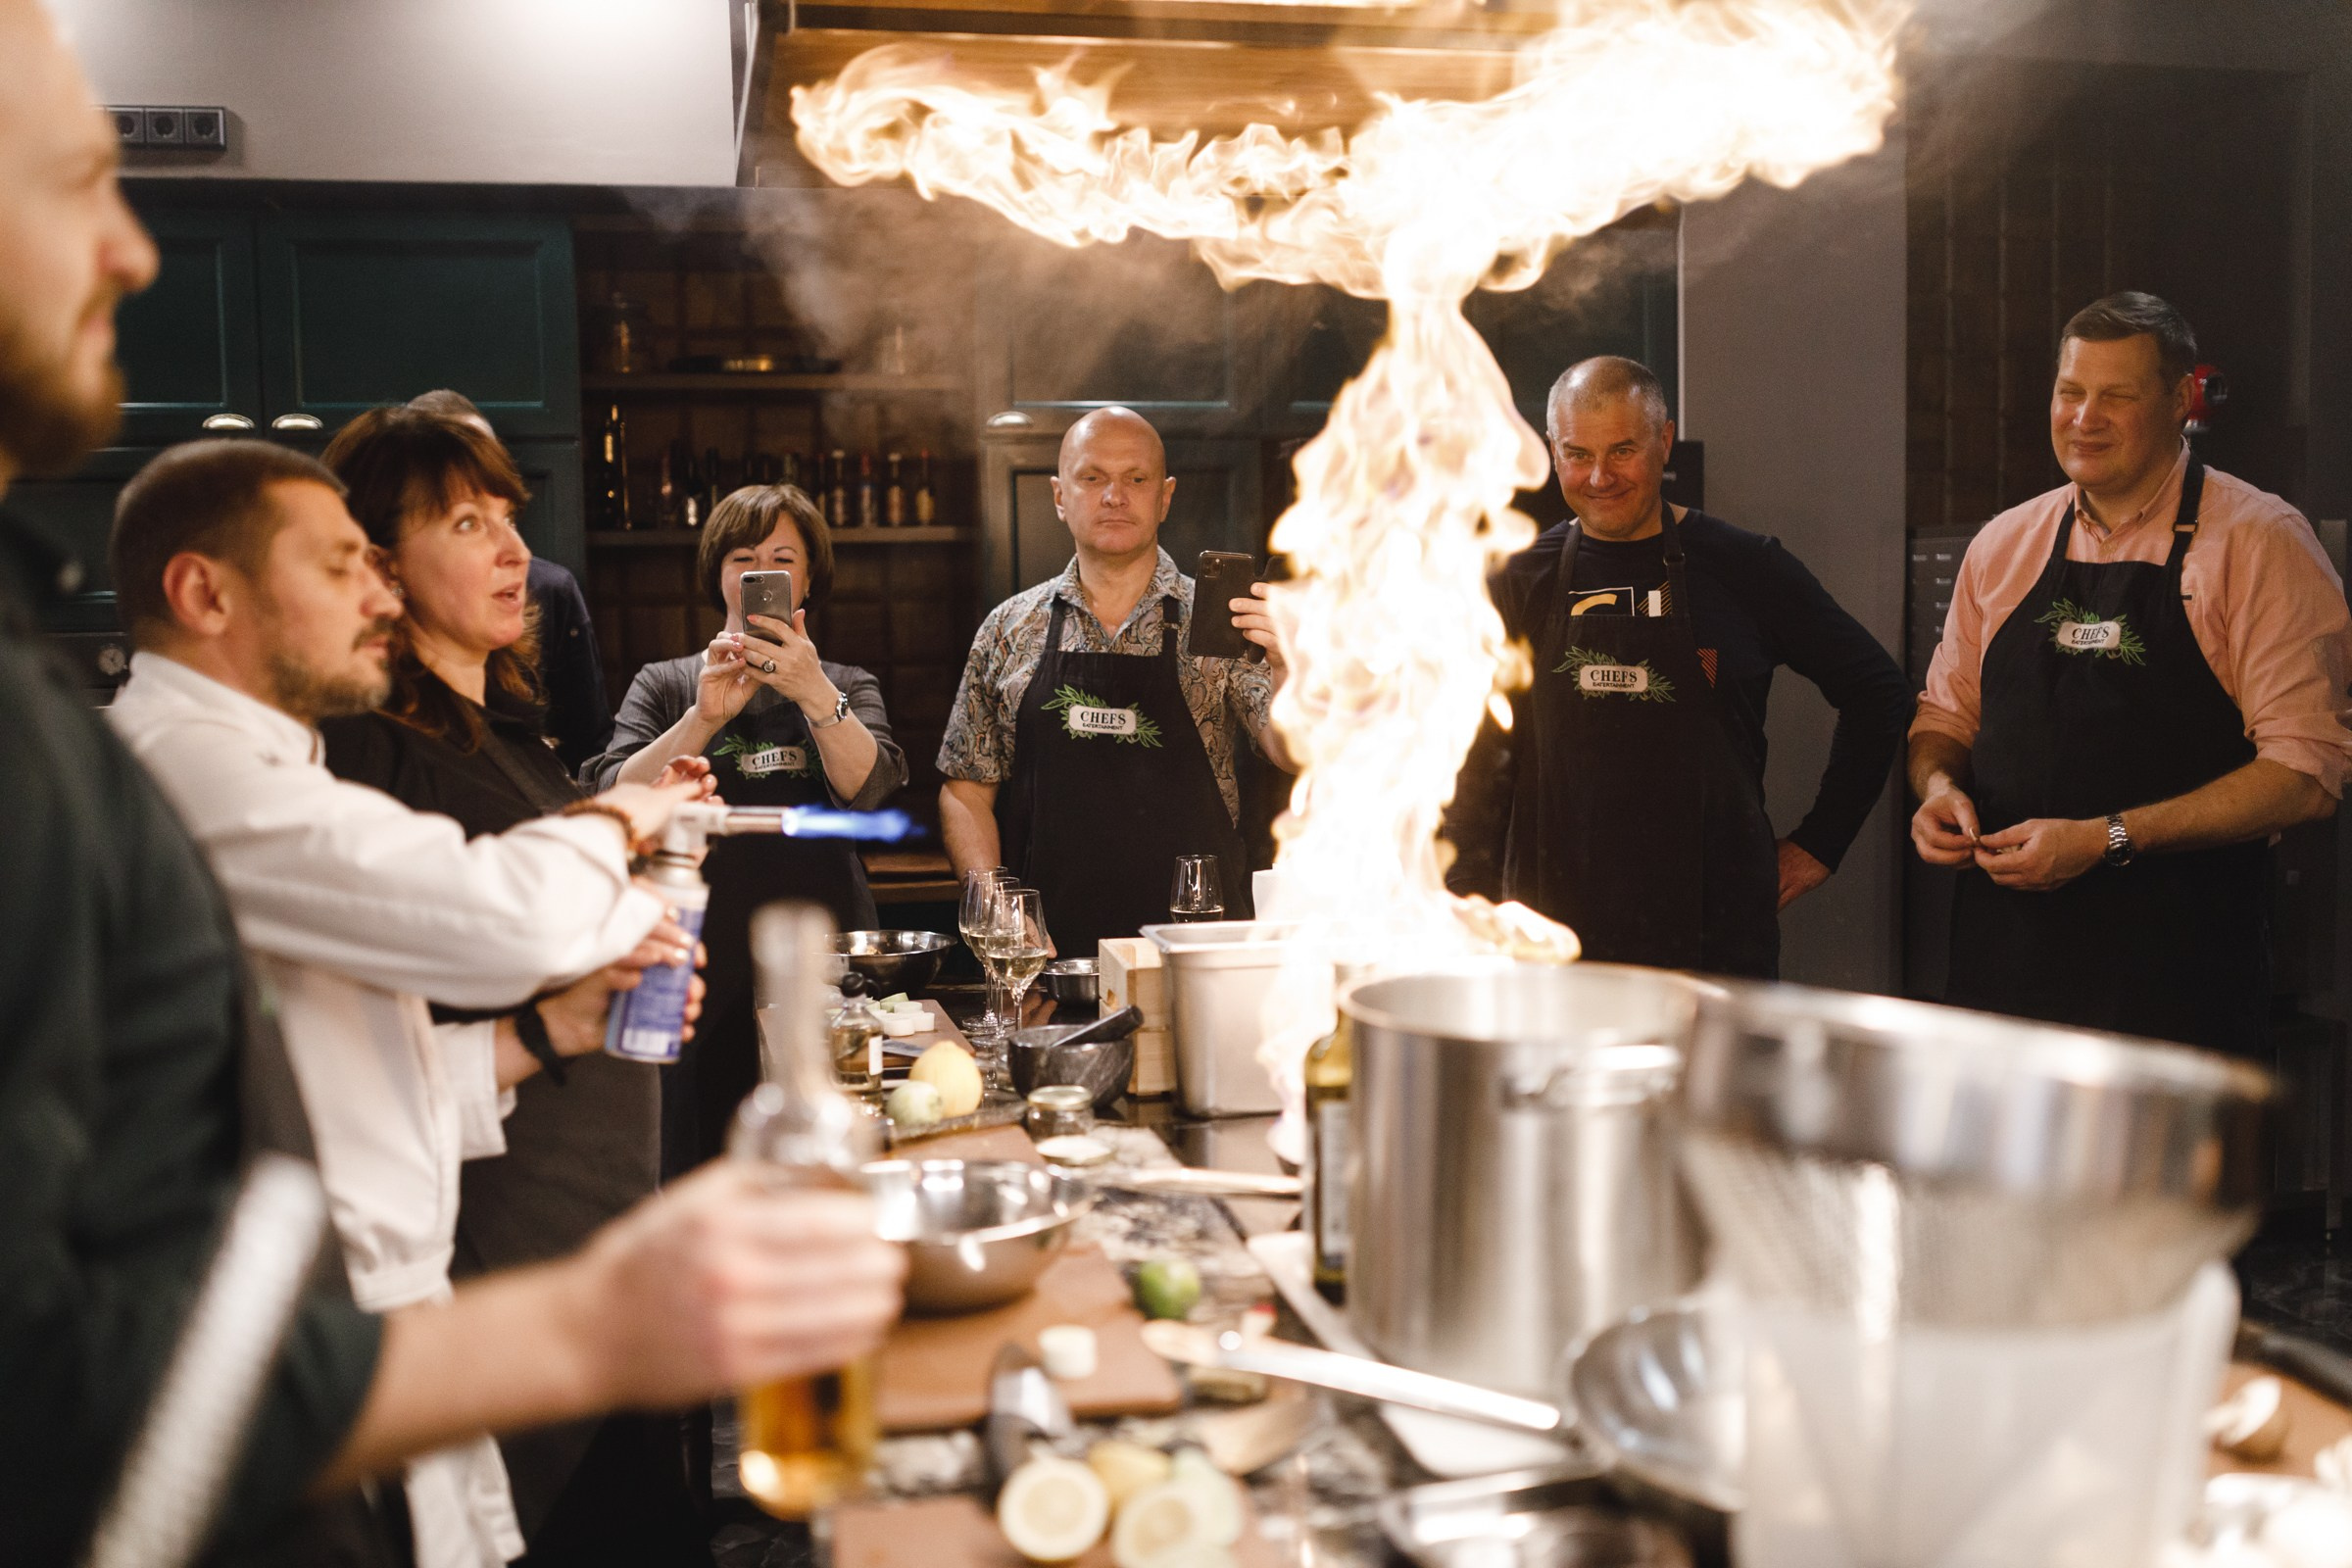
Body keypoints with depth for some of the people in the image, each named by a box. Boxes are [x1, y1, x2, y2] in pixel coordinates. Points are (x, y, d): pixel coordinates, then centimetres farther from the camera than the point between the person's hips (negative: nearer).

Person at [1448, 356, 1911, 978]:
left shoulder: (1742, 567, 1)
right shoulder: (1521, 583, 5)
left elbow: (1878, 692, 11)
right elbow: (1479, 766, 9)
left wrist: (1817, 844, 8)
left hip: (1716, 935, -1)